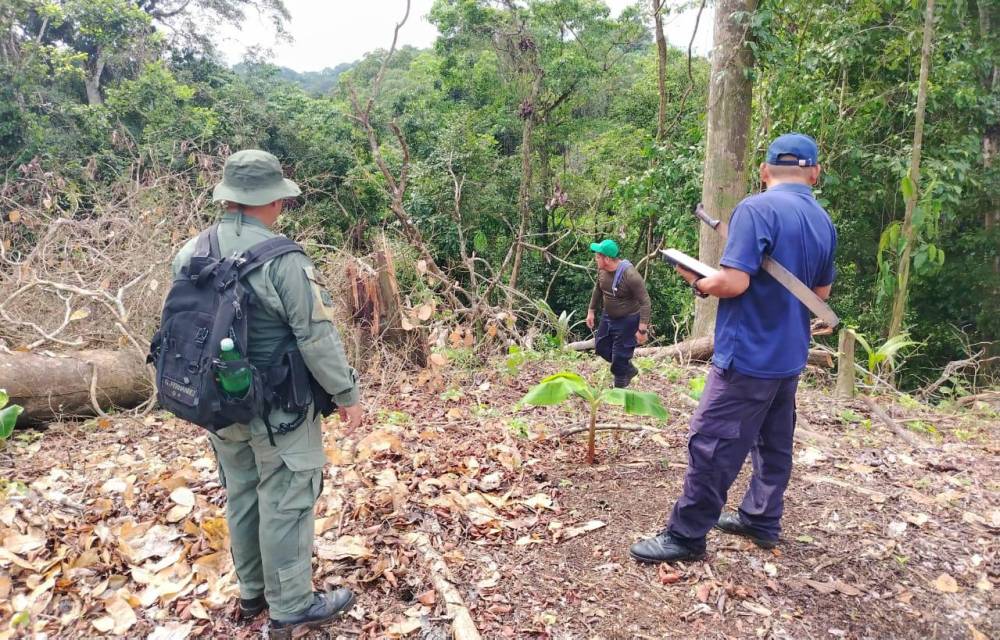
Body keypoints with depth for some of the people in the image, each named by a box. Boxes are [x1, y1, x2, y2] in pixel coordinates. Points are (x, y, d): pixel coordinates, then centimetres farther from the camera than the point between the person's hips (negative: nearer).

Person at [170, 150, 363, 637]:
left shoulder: (190, 254, 1)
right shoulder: (281, 258, -21)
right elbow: (317, 336, -19)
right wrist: (346, 394, -7)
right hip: (277, 409, -7)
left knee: (241, 495, 20)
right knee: (285, 503, 5)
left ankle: (252, 592, 35)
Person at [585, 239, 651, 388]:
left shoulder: (630, 275, -31)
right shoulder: (602, 269, -10)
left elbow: (645, 302, -25)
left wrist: (643, 329, -27)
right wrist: (591, 310, 16)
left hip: (627, 320, -8)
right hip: (608, 316, 8)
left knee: (619, 356, 0)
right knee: (601, 347, 18)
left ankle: (619, 389, 22)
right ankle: (629, 370, 38)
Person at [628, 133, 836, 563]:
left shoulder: (757, 209, -16)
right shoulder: (824, 223, 9)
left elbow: (733, 282, -23)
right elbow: (821, 294, 18)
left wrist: (699, 284, -5)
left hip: (749, 354, -8)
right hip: (790, 355, 9)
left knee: (711, 443, -3)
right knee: (773, 442, 18)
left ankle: (686, 535, 4)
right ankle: (762, 521, 30)